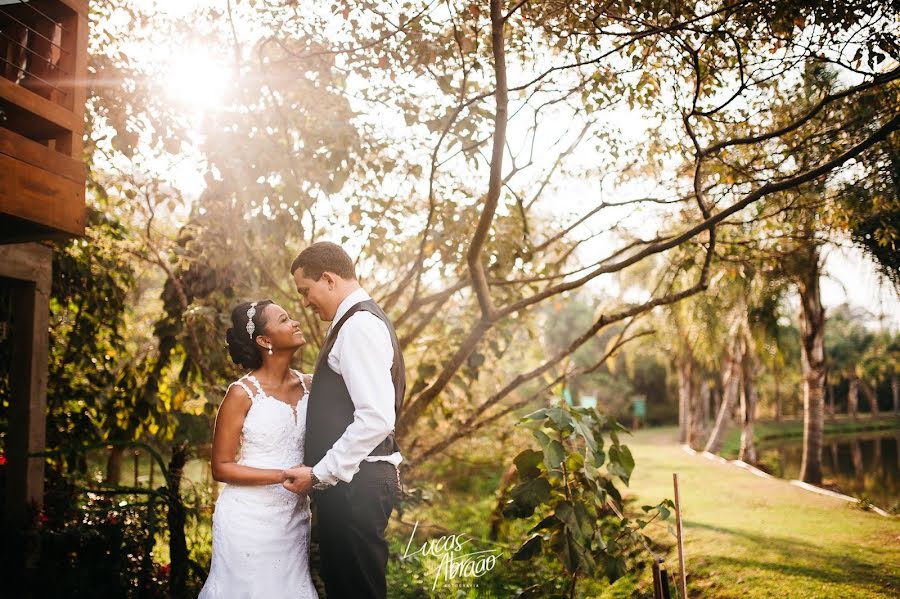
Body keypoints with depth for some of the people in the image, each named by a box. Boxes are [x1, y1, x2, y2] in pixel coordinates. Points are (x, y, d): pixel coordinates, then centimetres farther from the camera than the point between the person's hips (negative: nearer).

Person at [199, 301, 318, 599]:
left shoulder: (309, 385, 2)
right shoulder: (243, 393, -11)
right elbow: (221, 468, -9)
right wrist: (283, 476, -20)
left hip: (295, 517, 5)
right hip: (250, 520, -4)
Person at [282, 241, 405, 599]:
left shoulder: (358, 326, -15)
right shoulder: (357, 320, 16)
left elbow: (376, 420, -24)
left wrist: (319, 474, -18)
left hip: (354, 485, -10)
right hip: (348, 480, 10)